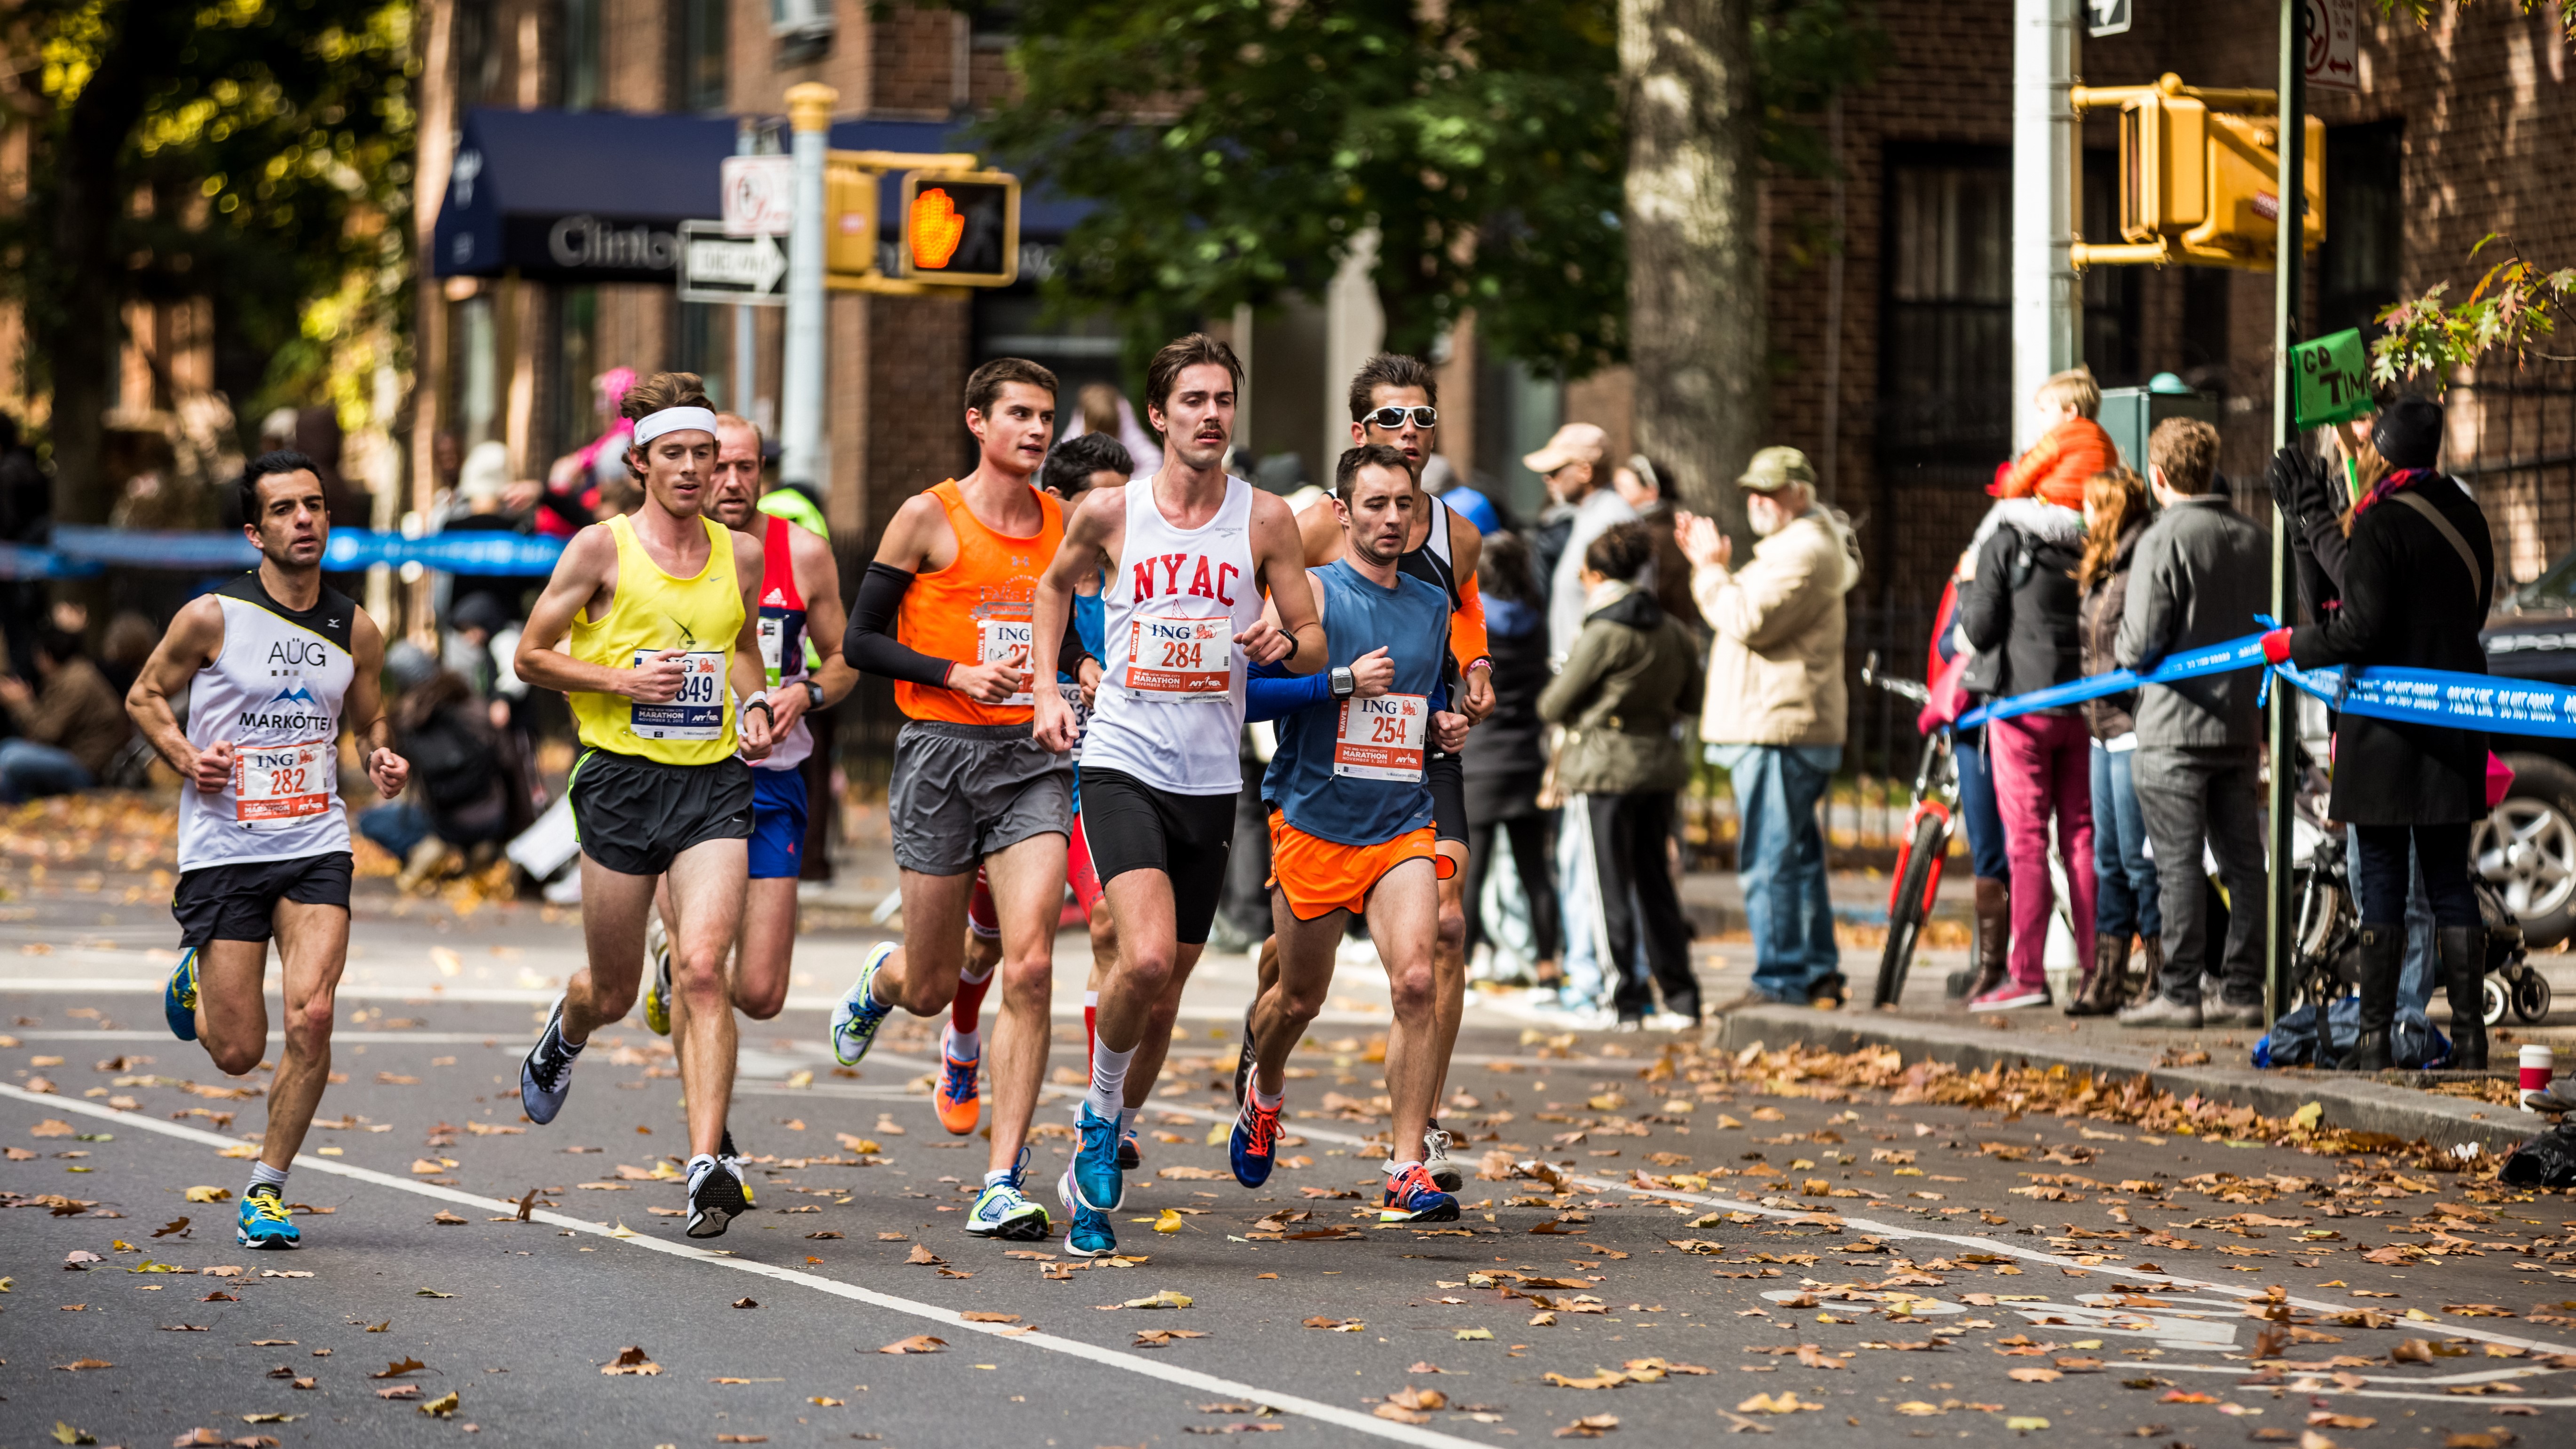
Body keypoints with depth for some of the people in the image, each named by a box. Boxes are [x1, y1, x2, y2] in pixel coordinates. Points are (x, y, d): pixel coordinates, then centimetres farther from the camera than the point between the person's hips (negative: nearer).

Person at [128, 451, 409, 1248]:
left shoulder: (356, 631, 3)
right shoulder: (212, 618, -8)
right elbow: (145, 696, 5)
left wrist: (383, 761, -2)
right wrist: (187, 758, -12)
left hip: (316, 849, 2)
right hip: (223, 851, -2)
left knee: (311, 1017, -16)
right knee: (238, 1051, -1)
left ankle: (267, 1190, 1)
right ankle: (196, 975, 37)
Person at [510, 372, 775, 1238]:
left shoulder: (742, 556, 8)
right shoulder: (602, 550, -4)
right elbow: (532, 656, 0)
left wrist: (753, 704, 7)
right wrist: (624, 681, -13)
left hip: (714, 780, 2)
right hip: (623, 778, -2)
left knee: (702, 968, -16)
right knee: (614, 991, 10)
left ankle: (708, 1162, -20)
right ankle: (565, 1035, 48)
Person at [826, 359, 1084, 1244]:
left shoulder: (1063, 524, 10)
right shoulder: (929, 518, -3)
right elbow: (861, 642, -2)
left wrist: (1082, 668, 4)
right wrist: (956, 674, -14)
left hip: (1033, 756, 3)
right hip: (941, 753, -3)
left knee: (1029, 967, -14)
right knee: (932, 988, 6)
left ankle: (1002, 1187, -12)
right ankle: (884, 979, 46)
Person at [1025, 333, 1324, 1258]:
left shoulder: (1266, 520, 1)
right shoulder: (1109, 513, -1)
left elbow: (1314, 643, 7)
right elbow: (1056, 585, 20)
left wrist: (1285, 642, -16)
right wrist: (1047, 690, 10)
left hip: (1211, 781, 3)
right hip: (1122, 765, -3)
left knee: (1165, 993, 9)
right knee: (1146, 958, -24)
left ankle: (1099, 1153, 28)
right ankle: (1102, 1107, 3)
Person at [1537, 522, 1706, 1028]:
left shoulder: (1603, 635, -14)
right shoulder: (1673, 631, 5)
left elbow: (1553, 705, -8)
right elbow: (1692, 694, 17)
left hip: (1607, 767, -6)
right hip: (1660, 766, 6)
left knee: (1612, 886, 0)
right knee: (1654, 881, 13)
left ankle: (1626, 1002, 0)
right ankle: (1680, 998, 12)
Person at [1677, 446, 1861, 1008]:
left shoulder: (1805, 551, -12)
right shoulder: (1789, 546, 23)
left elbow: (1749, 622, -21)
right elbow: (1742, 615, 22)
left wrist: (1711, 568, -9)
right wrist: (1712, 566, 11)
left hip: (1778, 729, -11)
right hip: (1784, 728, 11)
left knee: (1769, 859, -11)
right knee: (1799, 856, 15)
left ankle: (1780, 979, -11)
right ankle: (1819, 973, 19)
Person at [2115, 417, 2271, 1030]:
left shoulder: (2163, 541, -12)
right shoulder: (2253, 541, 9)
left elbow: (2141, 644, -15)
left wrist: (2121, 651, 6)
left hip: (2174, 727, -6)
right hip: (2240, 725, 6)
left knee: (2179, 865, -4)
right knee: (2243, 863, 9)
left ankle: (2180, 992, -3)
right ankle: (2243, 990, 11)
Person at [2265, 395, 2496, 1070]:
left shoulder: (2382, 525, -13)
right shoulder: (2464, 516, 9)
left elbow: (2364, 631, -18)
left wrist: (2294, 645, -1)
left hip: (2389, 733, -6)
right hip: (2456, 723, 6)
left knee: (2382, 883, -2)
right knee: (2450, 881, 9)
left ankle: (2375, 1038, -1)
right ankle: (2470, 1034, 6)